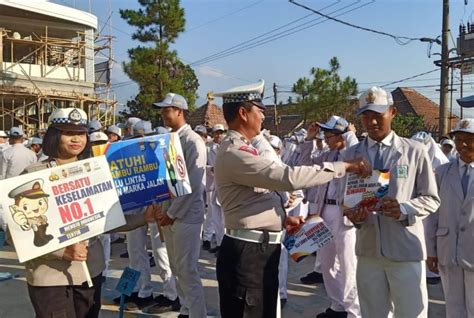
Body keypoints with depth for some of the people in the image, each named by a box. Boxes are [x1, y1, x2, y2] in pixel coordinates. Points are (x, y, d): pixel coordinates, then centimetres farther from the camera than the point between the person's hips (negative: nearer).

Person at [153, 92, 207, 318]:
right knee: (177, 269, 14)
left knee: (187, 270, -6)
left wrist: (172, 213, -15)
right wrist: (163, 209, 4)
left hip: (186, 214, -8)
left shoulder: (193, 142, -12)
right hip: (168, 212, 8)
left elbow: (192, 185, -17)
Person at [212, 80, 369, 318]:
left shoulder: (238, 149, 15)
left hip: (260, 249, 11)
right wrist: (343, 166, -21)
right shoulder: (234, 154, -20)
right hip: (247, 253, -11)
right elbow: (289, 178, -28)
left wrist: (283, 218, 11)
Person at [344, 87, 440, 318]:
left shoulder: (415, 151, -1)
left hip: (406, 250, -3)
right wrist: (352, 215, -11)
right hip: (368, 250, 3)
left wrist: (404, 209, -18)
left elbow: (431, 198, 1)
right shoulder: (352, 154, 8)